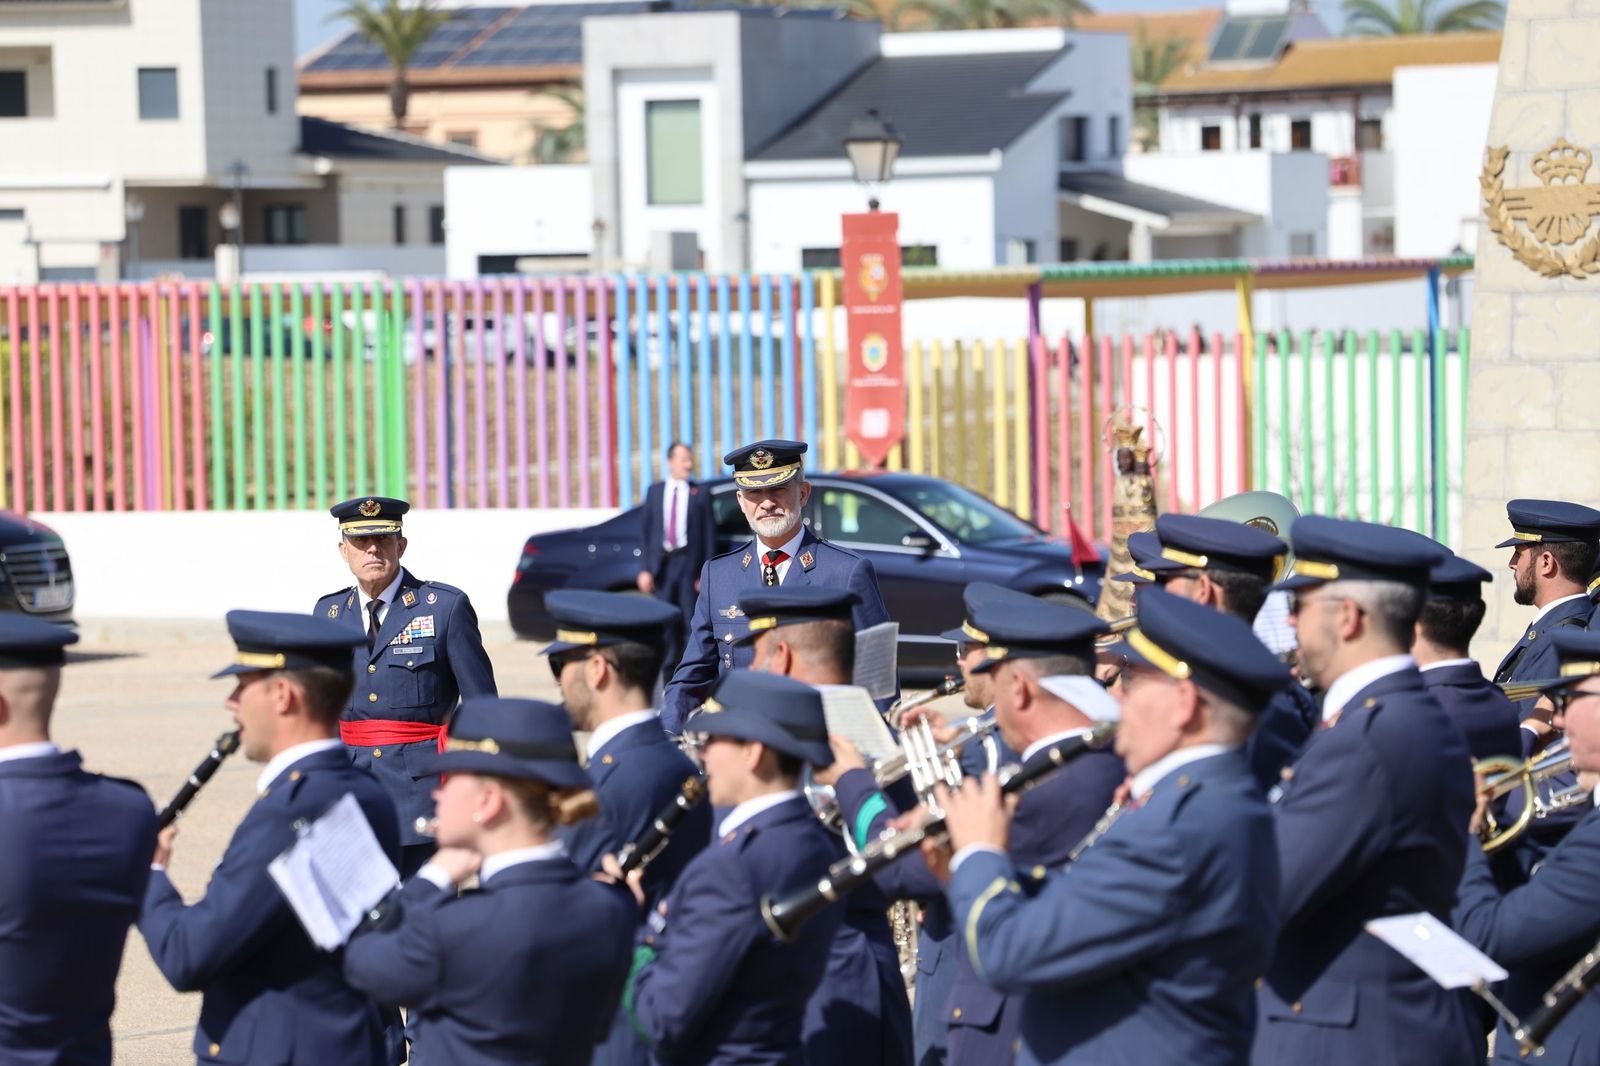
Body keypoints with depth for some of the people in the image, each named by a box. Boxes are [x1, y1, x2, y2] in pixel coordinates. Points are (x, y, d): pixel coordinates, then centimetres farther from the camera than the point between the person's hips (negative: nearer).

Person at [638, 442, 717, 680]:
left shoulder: (700, 495, 2)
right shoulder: (654, 492, 10)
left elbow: (709, 535, 1)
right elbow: (645, 532, 9)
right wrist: (644, 569, 0)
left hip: (688, 563, -3)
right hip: (661, 562, 3)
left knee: (693, 619, -5)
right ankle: (669, 673, 13)